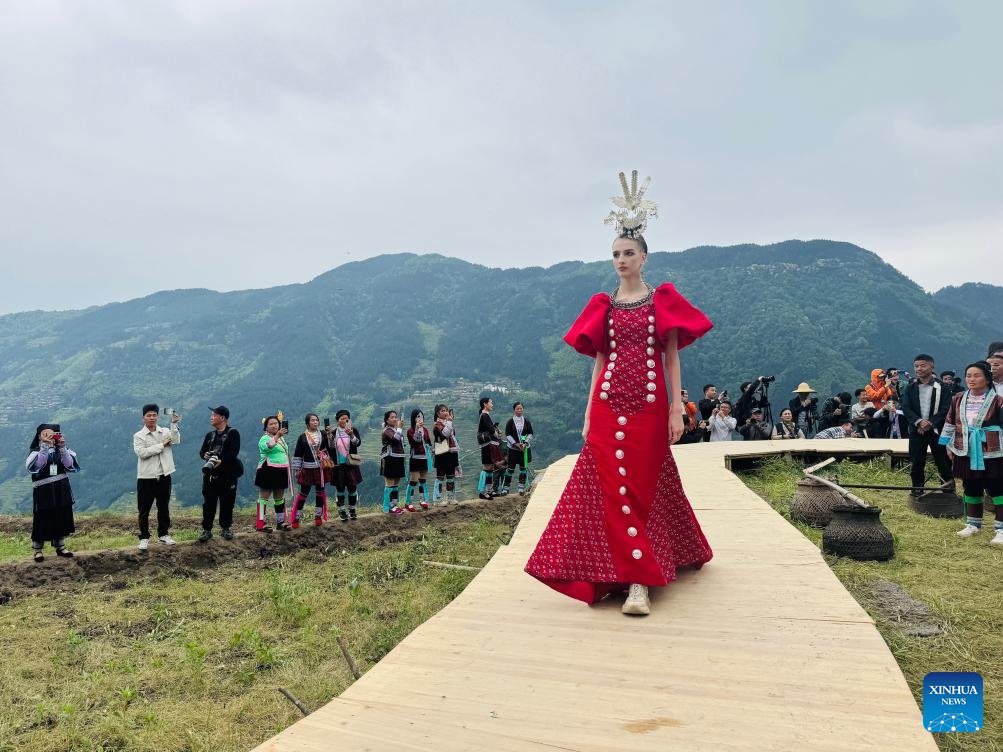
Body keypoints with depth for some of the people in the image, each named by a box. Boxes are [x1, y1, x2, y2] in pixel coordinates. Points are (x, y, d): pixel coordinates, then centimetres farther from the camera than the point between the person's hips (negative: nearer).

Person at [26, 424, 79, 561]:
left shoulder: (61, 449, 4)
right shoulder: (36, 451, -4)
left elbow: (71, 466, -10)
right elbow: (34, 467, -24)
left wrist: (62, 448, -20)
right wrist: (45, 448, -31)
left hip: (61, 491, 3)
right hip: (43, 492, -3)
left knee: (62, 518, 10)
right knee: (42, 520, -2)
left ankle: (60, 546, 23)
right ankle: (37, 549, 10)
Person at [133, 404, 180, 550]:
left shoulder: (166, 432, 5)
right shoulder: (138, 436, -3)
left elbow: (176, 441, -14)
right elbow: (142, 452, -18)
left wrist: (174, 424, -22)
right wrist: (162, 445, -17)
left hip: (164, 476, 3)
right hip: (146, 478, -3)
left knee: (164, 508, 13)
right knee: (144, 510, 4)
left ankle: (163, 534, 26)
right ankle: (144, 538, 15)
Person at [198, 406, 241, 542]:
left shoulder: (233, 433, -3)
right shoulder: (210, 435, 15)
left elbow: (234, 452, -14)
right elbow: (202, 450, 12)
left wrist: (221, 461, -26)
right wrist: (204, 455, -12)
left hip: (228, 474, -4)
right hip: (210, 474, 4)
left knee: (227, 502, 4)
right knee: (208, 502, 3)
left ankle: (226, 528, 18)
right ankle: (206, 529, 9)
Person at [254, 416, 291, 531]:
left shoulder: (281, 438, 17)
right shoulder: (265, 438, -7)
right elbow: (267, 446, -31)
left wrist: (287, 468, 25)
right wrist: (277, 435, -38)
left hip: (281, 472, 8)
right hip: (268, 471, -8)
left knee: (280, 498, 13)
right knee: (264, 497, -5)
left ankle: (280, 522, 21)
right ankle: (260, 523, -4)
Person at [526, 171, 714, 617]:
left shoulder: (662, 300, 5)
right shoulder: (603, 305, 10)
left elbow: (672, 356, 2)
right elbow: (599, 361, 9)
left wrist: (676, 408, -5)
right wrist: (588, 413, 4)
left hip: (649, 407, -2)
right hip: (609, 406, 2)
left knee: (643, 489, 2)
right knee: (615, 491, -2)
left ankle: (636, 580, 11)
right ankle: (638, 579, 9)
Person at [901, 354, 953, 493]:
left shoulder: (942, 387, -3)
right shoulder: (911, 387, 6)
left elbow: (946, 409, -8)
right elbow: (905, 408, -1)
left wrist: (930, 423, -19)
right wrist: (919, 421, -16)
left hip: (937, 430, -3)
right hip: (916, 430, 3)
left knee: (943, 463, 1)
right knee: (916, 464, 7)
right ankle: (917, 491, 17)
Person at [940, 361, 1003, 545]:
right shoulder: (958, 400, 4)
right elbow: (950, 423, 12)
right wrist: (948, 445, 13)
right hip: (966, 453, 5)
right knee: (970, 488, 15)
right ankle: (973, 524, 29)